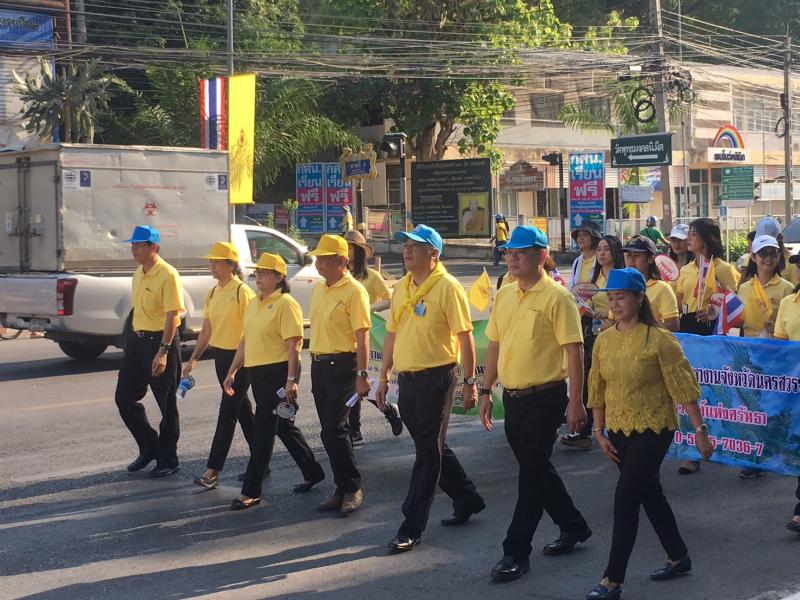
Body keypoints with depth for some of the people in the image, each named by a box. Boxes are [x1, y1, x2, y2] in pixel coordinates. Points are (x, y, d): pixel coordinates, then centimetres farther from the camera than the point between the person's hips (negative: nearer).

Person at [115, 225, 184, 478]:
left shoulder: (167, 274, -14)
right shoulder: (138, 274, 11)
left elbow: (172, 315, -18)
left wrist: (163, 352, -23)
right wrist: (132, 339, 17)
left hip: (162, 342, -8)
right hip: (137, 341, 8)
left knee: (167, 405, 2)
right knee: (124, 398, 8)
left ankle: (168, 460, 14)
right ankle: (149, 447, 23)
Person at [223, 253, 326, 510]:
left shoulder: (286, 304, -12)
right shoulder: (253, 304, 13)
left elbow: (294, 345, -17)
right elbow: (245, 340, 19)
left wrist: (291, 380, -22)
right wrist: (232, 371, 16)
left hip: (278, 372, -9)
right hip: (256, 372, 9)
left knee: (263, 431, -7)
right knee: (283, 426, 16)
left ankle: (251, 492, -2)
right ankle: (312, 472, 31)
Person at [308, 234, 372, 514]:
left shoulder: (354, 291, -12)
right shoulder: (318, 289, 13)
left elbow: (362, 336, -15)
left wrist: (362, 375, -20)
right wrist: (314, 362, 17)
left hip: (342, 366, -8)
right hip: (318, 365, 8)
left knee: (333, 430, -12)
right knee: (331, 431, 10)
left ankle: (352, 487, 2)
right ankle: (343, 489, 19)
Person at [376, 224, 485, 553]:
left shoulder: (447, 287, -11)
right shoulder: (401, 288, 10)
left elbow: (464, 336, -10)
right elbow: (392, 334, 16)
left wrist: (469, 382, -11)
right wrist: (384, 377, 15)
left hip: (436, 378, -7)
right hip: (406, 378, 8)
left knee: (428, 452, -1)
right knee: (432, 448, 17)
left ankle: (412, 528, 2)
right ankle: (467, 500, 34)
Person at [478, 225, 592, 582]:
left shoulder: (556, 297, -12)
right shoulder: (503, 296, 8)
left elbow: (573, 351, -14)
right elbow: (494, 346, 15)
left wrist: (575, 402, -17)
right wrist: (486, 392, 13)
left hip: (544, 397, -7)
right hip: (512, 396, 8)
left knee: (531, 473, -2)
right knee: (536, 468, 17)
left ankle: (516, 553, 4)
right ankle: (573, 527, 35)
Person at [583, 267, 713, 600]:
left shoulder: (659, 339, -14)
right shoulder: (604, 340, 3)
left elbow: (684, 386, -13)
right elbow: (597, 389, 9)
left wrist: (700, 430, -13)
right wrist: (599, 432, 5)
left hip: (653, 429, -6)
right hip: (619, 430, 6)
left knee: (625, 500, -10)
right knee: (650, 494, 18)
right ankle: (678, 557, 36)